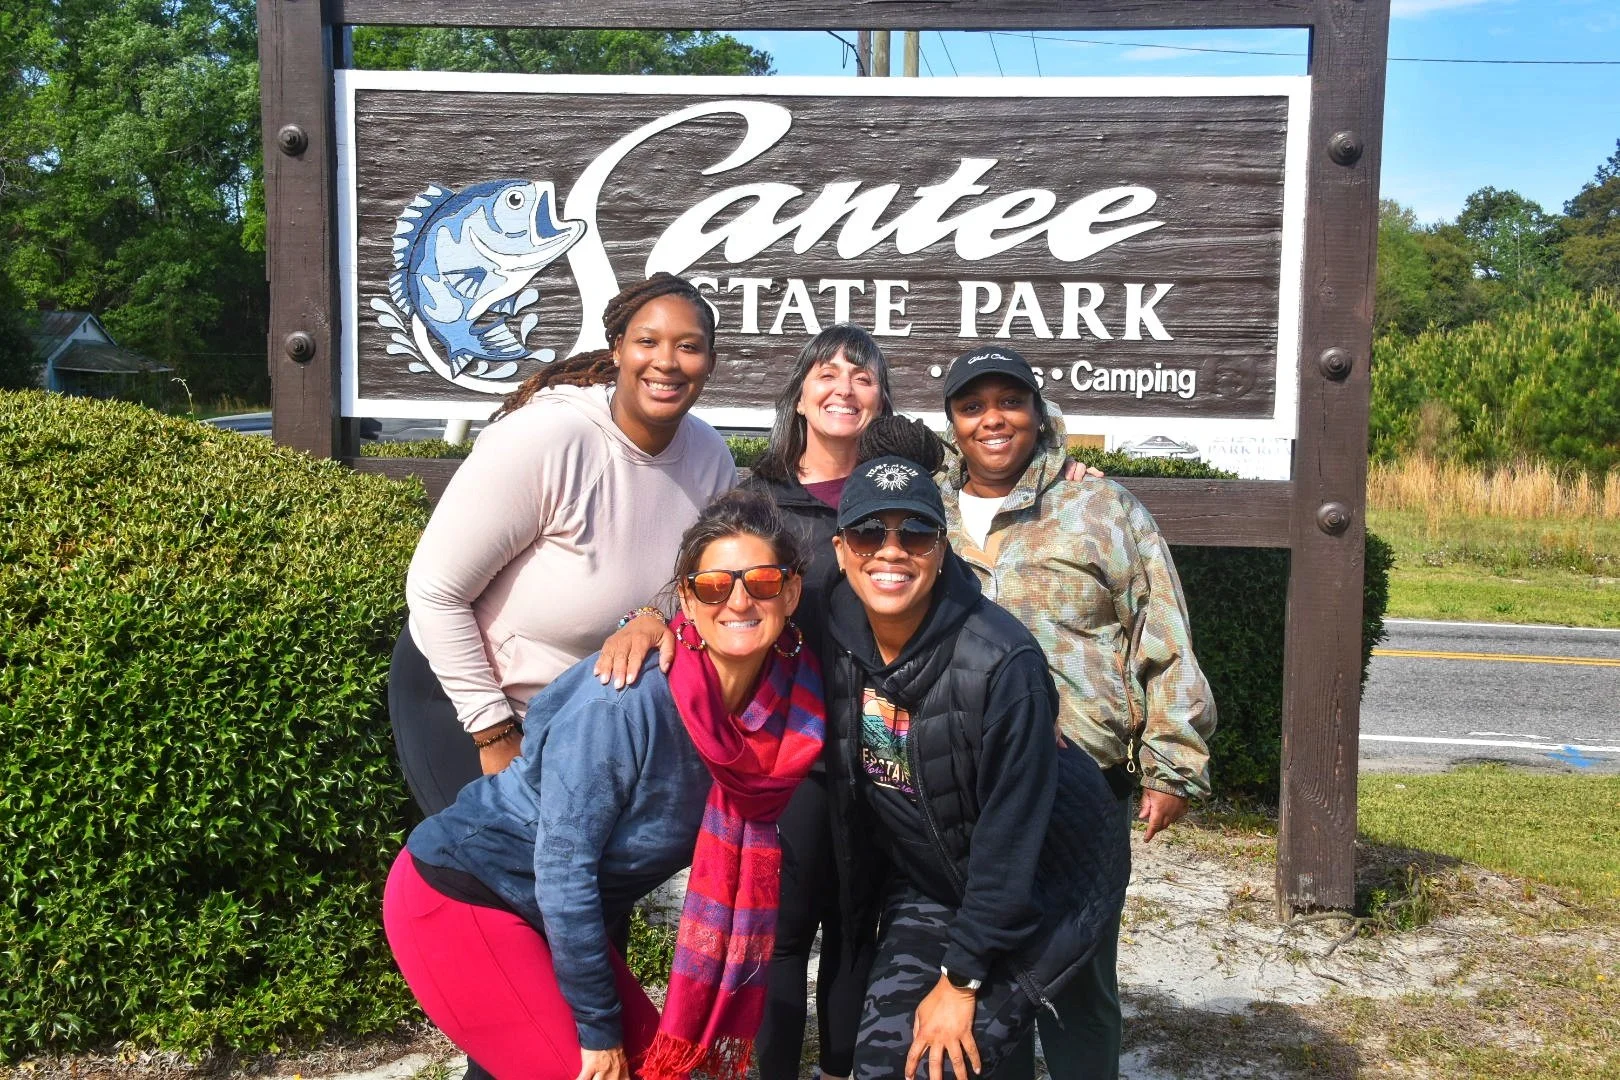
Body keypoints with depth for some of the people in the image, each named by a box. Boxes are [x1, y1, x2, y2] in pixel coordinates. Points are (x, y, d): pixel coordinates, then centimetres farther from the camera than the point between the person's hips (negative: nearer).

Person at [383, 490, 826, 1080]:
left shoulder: (783, 708, -6)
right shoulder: (626, 702, -28)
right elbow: (563, 866, -23)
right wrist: (597, 1031, -14)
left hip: (548, 917, 7)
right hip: (458, 901, -7)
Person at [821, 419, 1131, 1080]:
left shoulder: (1002, 661, -30)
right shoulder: (831, 632, -15)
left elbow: (1011, 835, -23)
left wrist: (961, 977, -18)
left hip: (1039, 887, -5)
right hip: (923, 884, 5)